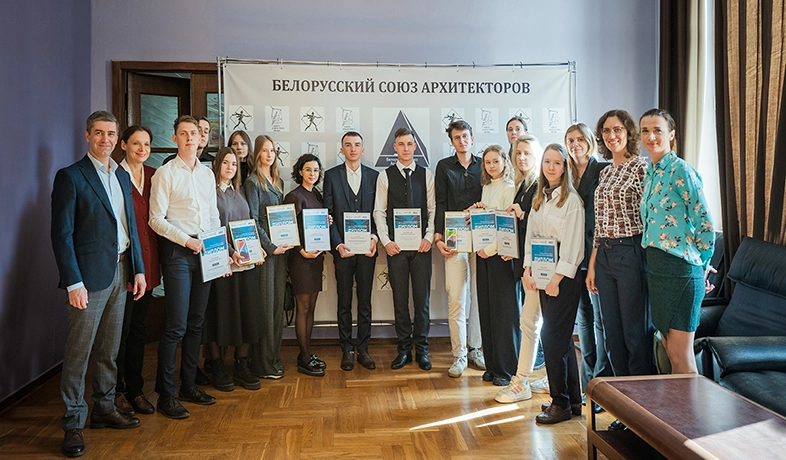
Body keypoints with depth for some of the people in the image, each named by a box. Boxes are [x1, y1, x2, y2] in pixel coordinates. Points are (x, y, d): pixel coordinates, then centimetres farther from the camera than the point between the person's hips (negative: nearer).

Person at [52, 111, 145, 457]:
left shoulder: (122, 176, 15)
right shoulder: (70, 176, -5)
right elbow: (62, 234, -10)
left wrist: (138, 269, 12)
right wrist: (73, 282, -15)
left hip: (120, 272, 6)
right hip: (90, 275, -6)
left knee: (109, 349, 14)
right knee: (78, 352, 0)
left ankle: (104, 409, 27)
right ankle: (73, 424, 11)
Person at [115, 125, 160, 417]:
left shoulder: (153, 176, 10)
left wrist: (157, 257, 4)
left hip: (147, 262, 5)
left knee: (138, 328, 13)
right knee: (120, 329, 5)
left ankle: (135, 389, 25)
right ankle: (117, 391, 21)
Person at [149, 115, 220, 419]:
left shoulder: (207, 173, 14)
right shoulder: (165, 174, -3)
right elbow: (156, 219, -8)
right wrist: (188, 240, -15)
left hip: (205, 252, 6)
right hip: (177, 252, -6)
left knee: (196, 323, 11)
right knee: (176, 325, -6)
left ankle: (189, 385, 22)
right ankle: (166, 394, 5)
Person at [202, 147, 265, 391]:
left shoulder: (239, 193, 16)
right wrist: (230, 252, -20)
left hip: (245, 262, 6)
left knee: (247, 312, 6)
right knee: (219, 313, 2)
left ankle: (242, 367, 17)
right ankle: (217, 369, 15)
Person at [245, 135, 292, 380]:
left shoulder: (278, 182, 15)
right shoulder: (252, 182, -6)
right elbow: (253, 220, -12)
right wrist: (270, 247, -14)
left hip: (279, 248, 7)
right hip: (263, 249, -7)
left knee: (278, 303, 11)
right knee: (265, 304, -3)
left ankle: (275, 358, 21)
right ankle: (262, 364, 7)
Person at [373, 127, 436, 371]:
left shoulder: (426, 175, 6)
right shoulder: (385, 176, 5)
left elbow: (433, 209, 5)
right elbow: (379, 211, 4)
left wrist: (429, 237, -7)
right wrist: (386, 241, -5)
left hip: (421, 246, 0)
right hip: (395, 247, 0)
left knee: (422, 298, 5)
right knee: (400, 299, 6)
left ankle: (422, 350, 16)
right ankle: (403, 349, 17)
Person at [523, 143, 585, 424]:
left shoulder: (571, 199, -9)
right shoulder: (539, 198, 14)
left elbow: (573, 244, -14)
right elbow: (530, 236, 13)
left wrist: (558, 278, -16)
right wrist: (528, 270, 3)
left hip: (565, 277, -7)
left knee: (551, 336, -7)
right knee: (561, 337, 11)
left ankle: (561, 403, 6)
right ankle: (573, 400, 21)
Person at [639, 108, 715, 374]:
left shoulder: (681, 171, -11)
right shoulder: (650, 173, 13)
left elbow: (705, 225, -11)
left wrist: (702, 265, 0)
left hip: (679, 268, -8)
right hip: (655, 267, 8)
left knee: (680, 355, -2)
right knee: (669, 350, 15)